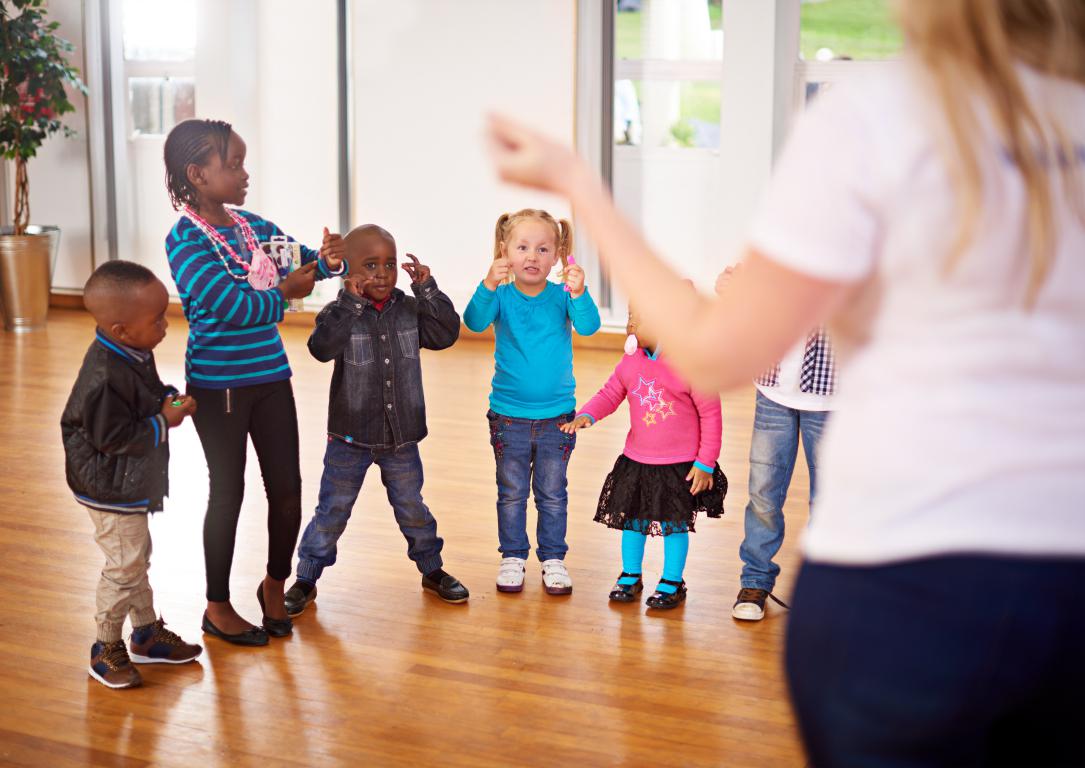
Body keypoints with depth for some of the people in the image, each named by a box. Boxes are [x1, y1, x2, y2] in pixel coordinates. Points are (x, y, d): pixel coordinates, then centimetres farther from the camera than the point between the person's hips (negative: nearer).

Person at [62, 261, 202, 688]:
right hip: (111, 489, -10)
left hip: (132, 485, 10)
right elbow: (111, 437, -27)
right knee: (125, 566, 2)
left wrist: (169, 398, -3)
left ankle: (147, 634, 37)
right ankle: (106, 650, 19)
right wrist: (164, 422, -20)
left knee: (137, 559, 22)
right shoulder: (105, 376, -31)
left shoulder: (134, 354, -1)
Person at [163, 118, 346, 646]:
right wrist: (284, 292, -7)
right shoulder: (184, 240, -16)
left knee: (287, 489, 9)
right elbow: (234, 305, -23)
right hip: (217, 384, -6)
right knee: (228, 493, 6)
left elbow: (307, 265, 12)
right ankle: (218, 606, 24)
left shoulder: (254, 227, 4)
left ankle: (275, 584, 32)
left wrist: (329, 258, -11)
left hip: (270, 375, 6)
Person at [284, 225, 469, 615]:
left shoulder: (410, 310, 1)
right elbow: (322, 347, -28)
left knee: (413, 509, 16)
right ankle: (305, 580, 21)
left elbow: (446, 334, -7)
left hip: (401, 436, 3)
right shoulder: (340, 313, -11)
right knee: (332, 511, 7)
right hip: (350, 436, -3)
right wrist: (350, 302, -33)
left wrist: (427, 290, -13)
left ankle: (432, 571, 34)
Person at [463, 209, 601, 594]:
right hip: (508, 415, 0)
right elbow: (474, 321, -26)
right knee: (511, 493, 13)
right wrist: (489, 286, -44)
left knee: (552, 494, 12)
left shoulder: (561, 296, -8)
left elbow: (588, 326, -24)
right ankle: (513, 556, 27)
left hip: (556, 415, 0)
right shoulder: (501, 296, -9)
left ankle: (553, 558, 25)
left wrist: (578, 293, -44)